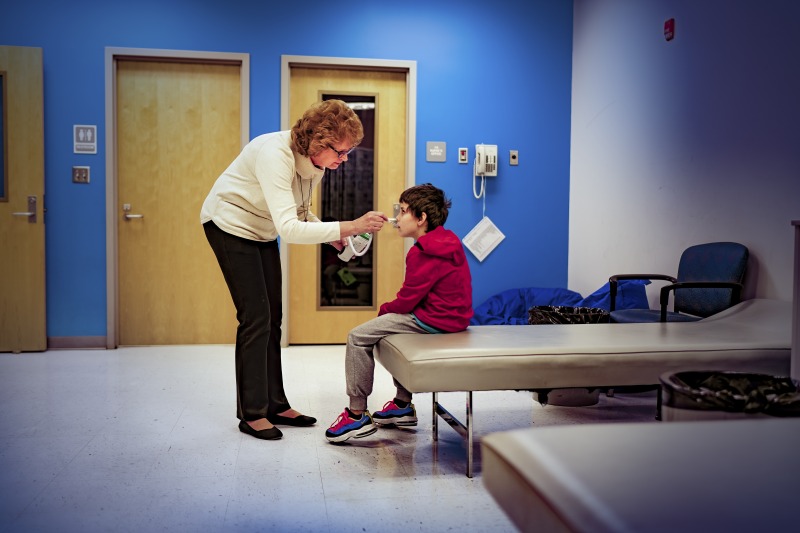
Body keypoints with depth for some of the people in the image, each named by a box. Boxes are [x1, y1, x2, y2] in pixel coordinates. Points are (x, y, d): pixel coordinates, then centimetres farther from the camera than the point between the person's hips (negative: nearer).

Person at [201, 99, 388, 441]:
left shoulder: (314, 160, -8)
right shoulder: (275, 154, -34)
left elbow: (301, 213, 4)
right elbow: (288, 228, -41)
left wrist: (333, 237, -13)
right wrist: (349, 226, -44)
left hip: (261, 232, 8)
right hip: (230, 224, -8)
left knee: (271, 319, 8)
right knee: (255, 318, -10)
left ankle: (275, 405, 17)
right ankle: (251, 413, 2)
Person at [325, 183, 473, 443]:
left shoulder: (423, 253, -20)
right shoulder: (448, 241, 12)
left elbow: (406, 301, -17)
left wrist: (383, 310, 3)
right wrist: (388, 311, 10)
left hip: (434, 320, -11)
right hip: (452, 315, 11)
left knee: (358, 336, -8)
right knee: (393, 326, 33)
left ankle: (357, 415, -1)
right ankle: (403, 406, 33)